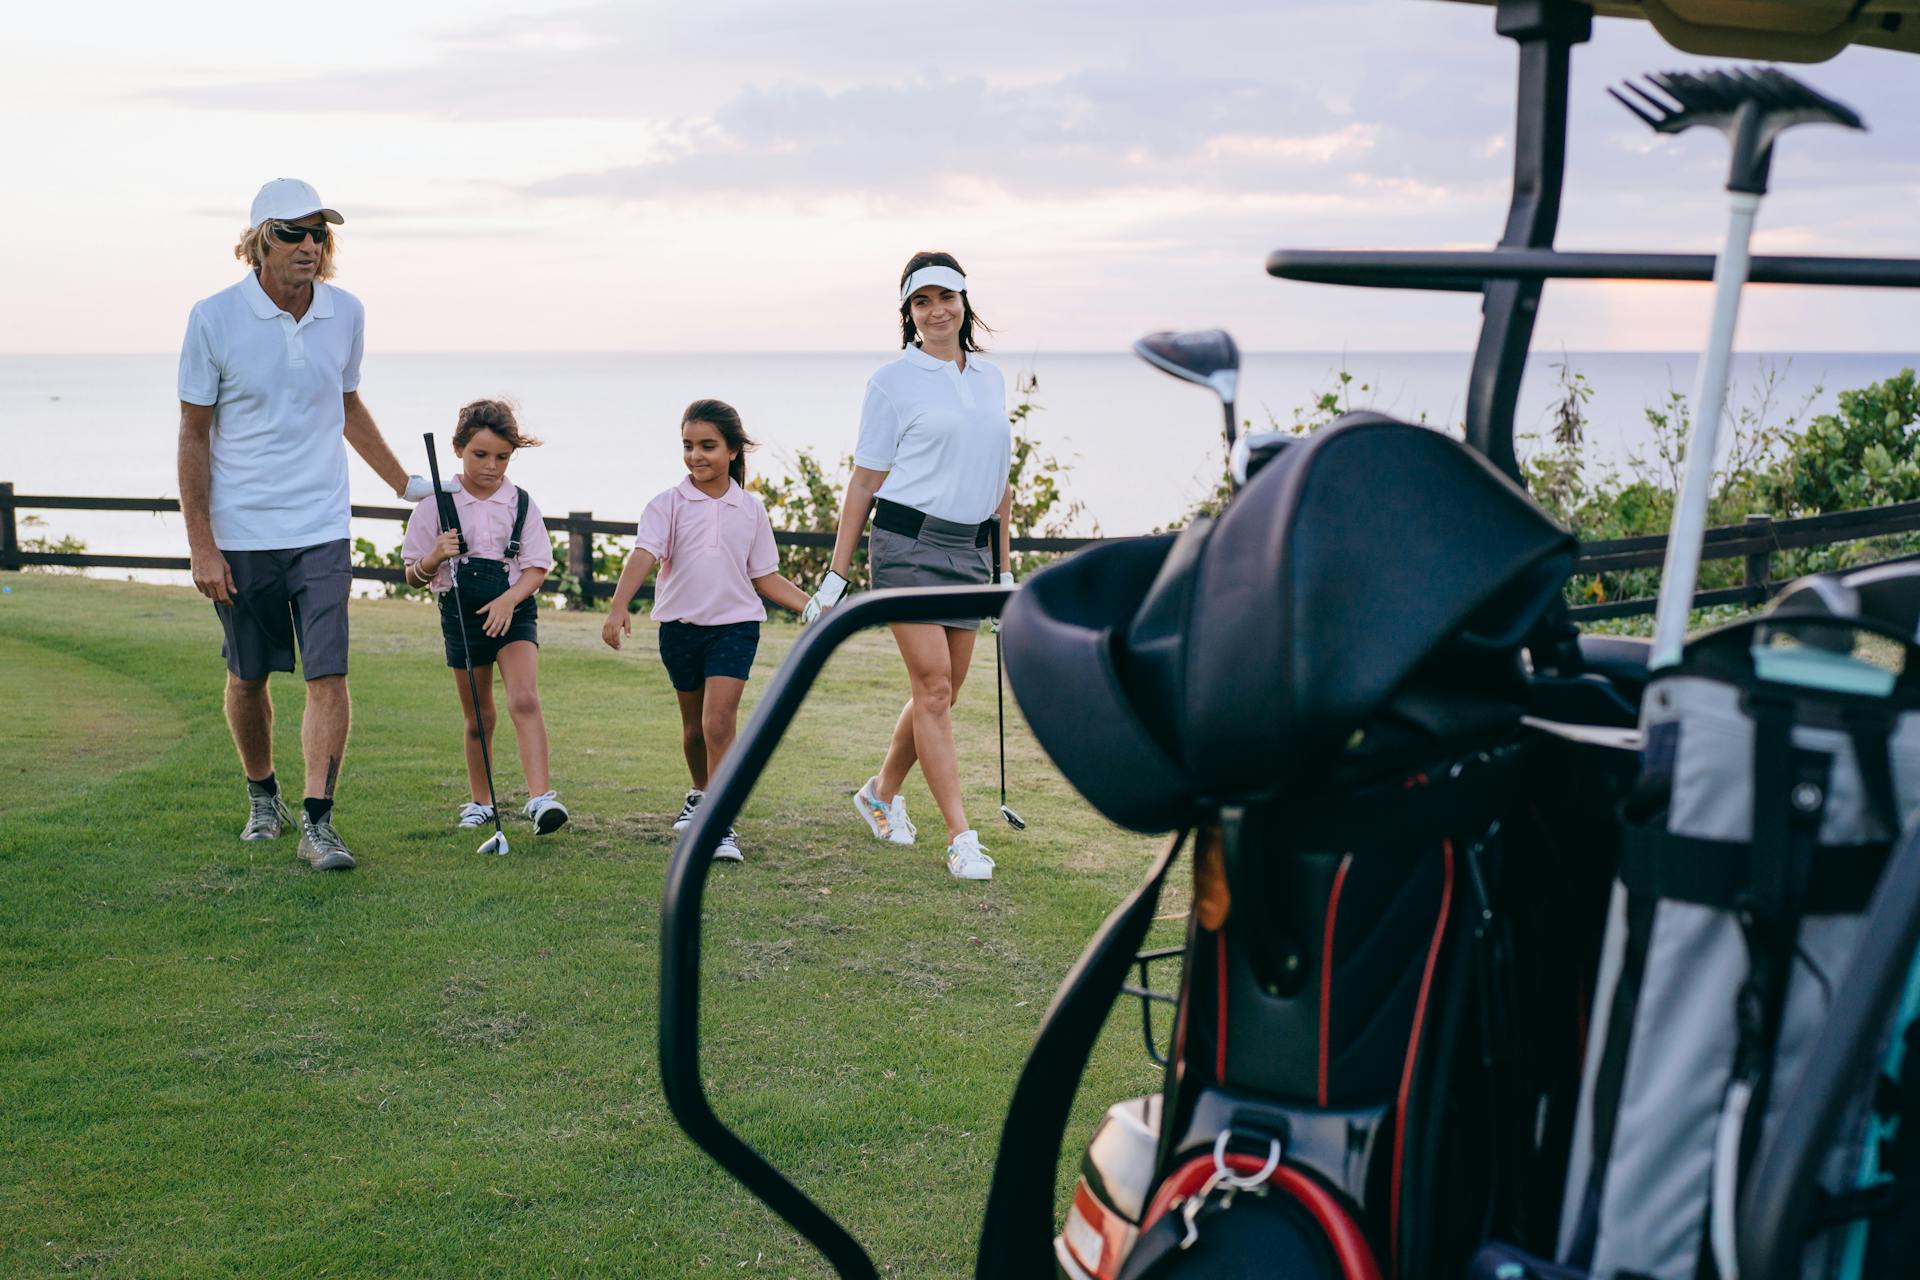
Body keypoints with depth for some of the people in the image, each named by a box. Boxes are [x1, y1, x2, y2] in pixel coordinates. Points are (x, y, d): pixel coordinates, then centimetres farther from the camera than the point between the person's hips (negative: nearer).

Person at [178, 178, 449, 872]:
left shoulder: (346, 314, 3)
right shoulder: (214, 319, -7)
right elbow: (194, 436, -3)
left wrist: (407, 484, 23)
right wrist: (200, 545, -7)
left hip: (321, 530, 2)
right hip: (240, 534, -1)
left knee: (328, 675, -9)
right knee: (247, 677, 10)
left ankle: (317, 821, -3)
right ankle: (262, 797, 32)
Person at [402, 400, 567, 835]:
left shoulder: (521, 503, -1)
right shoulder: (436, 504, -3)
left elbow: (537, 566, -2)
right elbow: (414, 575, 0)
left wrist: (509, 599, -20)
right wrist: (436, 557, -23)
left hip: (513, 609, -1)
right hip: (461, 614, 1)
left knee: (524, 698, -20)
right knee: (479, 717, 10)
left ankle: (541, 796, -27)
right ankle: (480, 802, 26)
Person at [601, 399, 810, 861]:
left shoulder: (750, 509, 2)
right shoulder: (668, 505, -4)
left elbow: (764, 577, 8)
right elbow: (644, 555, -19)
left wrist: (812, 605, -2)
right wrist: (619, 606, -34)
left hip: (734, 624, -1)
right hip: (680, 626, 1)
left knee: (718, 722, -17)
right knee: (694, 725, 17)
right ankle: (700, 795, 43)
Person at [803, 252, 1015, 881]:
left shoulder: (990, 379, 14)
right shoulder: (893, 381, -1)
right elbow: (865, 481, 0)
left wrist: (1004, 569, 19)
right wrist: (835, 576, -2)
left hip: (970, 551, 5)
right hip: (908, 544, -5)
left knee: (942, 692, 9)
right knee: (933, 687, -10)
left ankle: (881, 792, 32)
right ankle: (960, 837, -8)